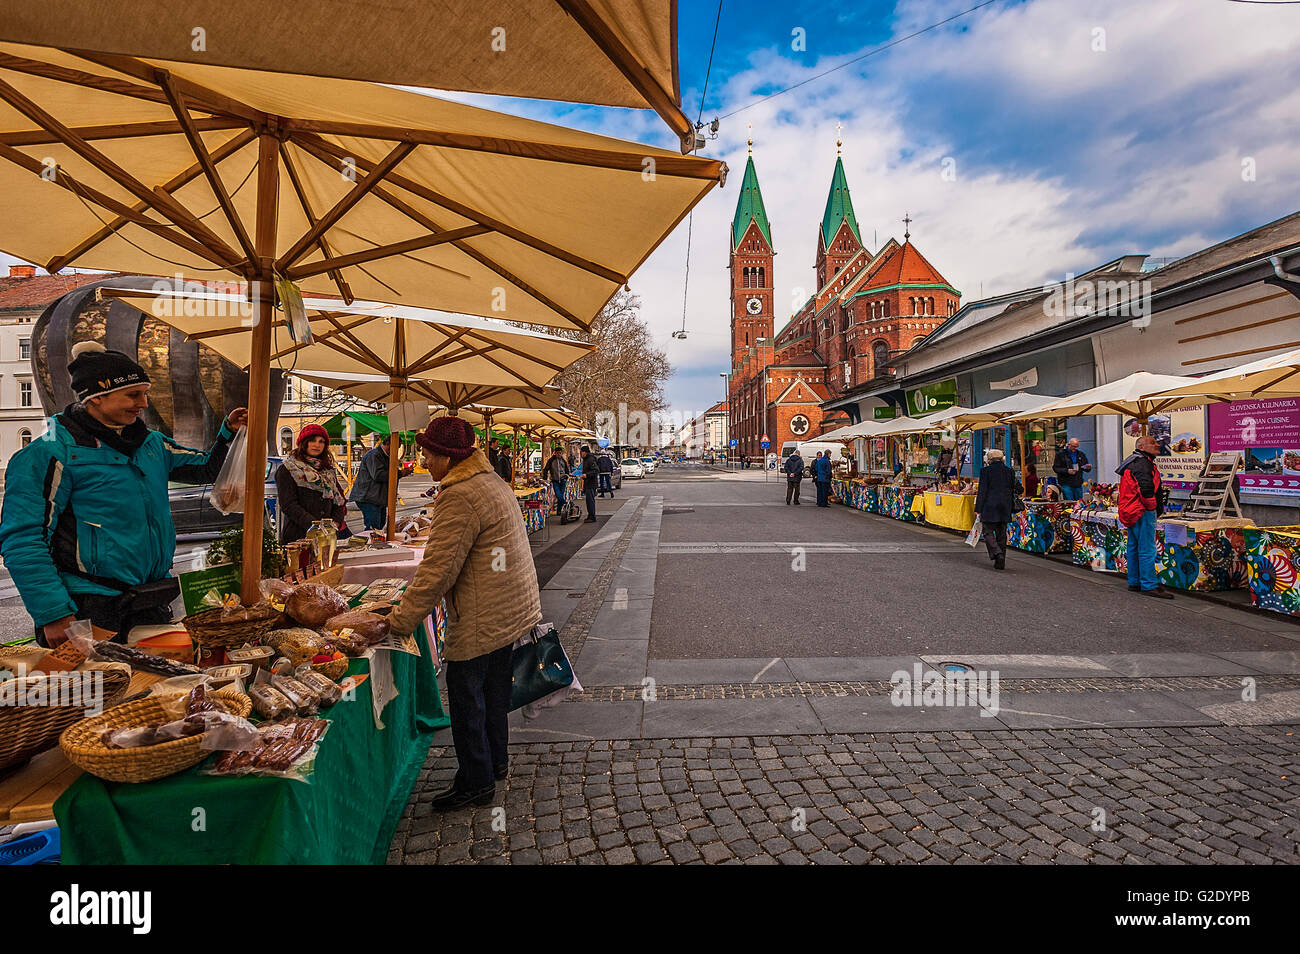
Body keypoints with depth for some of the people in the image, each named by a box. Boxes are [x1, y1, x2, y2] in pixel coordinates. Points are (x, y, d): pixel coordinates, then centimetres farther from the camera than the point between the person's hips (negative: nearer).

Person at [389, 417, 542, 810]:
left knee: (466, 696, 6)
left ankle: (476, 781, 20)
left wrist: (401, 621, -14)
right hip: (514, 610, 10)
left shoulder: (459, 497, -22)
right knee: (494, 691, 22)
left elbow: (438, 568, -23)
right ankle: (496, 761, 38)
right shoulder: (492, 482, 10)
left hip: (482, 620, -10)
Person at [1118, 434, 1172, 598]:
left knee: (1134, 547, 14)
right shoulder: (1142, 463, -15)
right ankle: (1149, 586, -5)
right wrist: (1152, 505, -13)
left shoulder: (1132, 462, 18)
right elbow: (1146, 488, -28)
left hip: (1131, 512, 11)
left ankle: (1134, 582, 21)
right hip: (1143, 512, -11)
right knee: (1147, 549, -7)